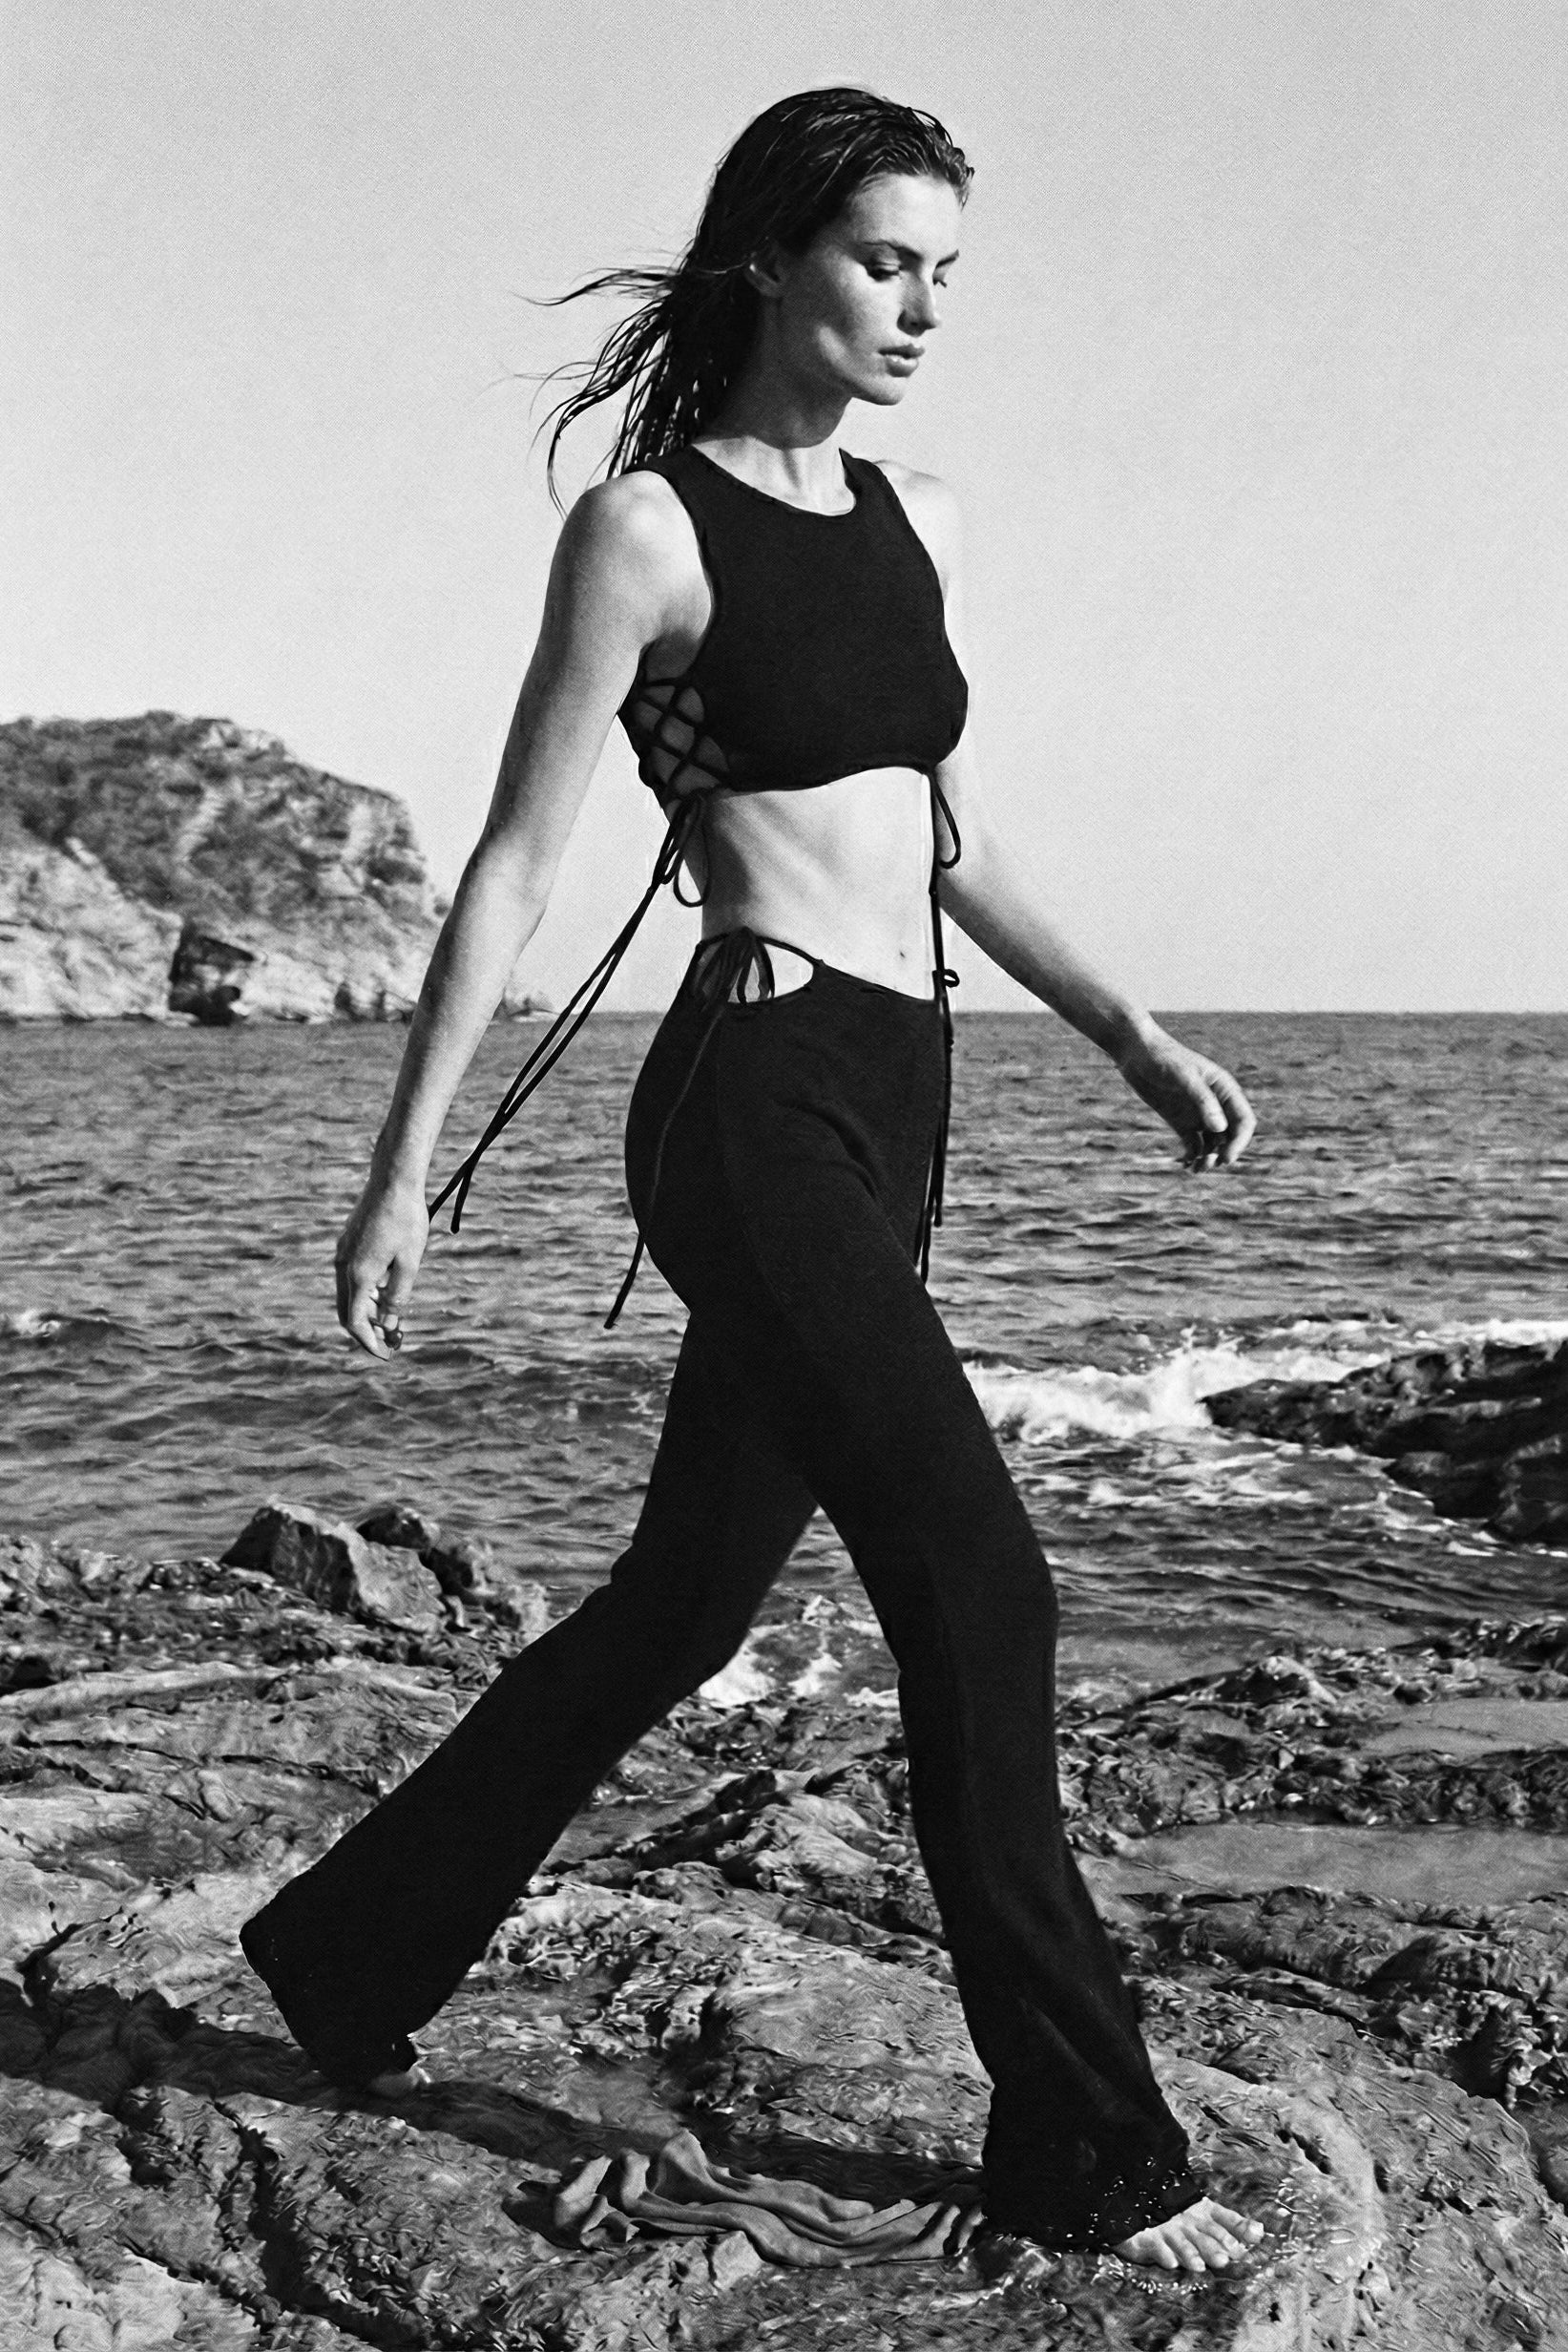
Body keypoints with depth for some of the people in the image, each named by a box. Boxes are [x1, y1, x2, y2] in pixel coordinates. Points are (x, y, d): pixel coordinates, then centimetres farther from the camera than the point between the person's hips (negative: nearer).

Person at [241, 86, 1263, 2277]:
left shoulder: (919, 521, 15)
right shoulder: (649, 525, -6)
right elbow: (516, 862, -6)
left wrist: (1128, 1029, 14)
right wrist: (407, 1167, -6)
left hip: (886, 1113, 8)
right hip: (758, 1100, -8)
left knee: (684, 1602, 14)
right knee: (983, 1594, -9)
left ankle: (357, 1950, 33)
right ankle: (1087, 2149, 6)